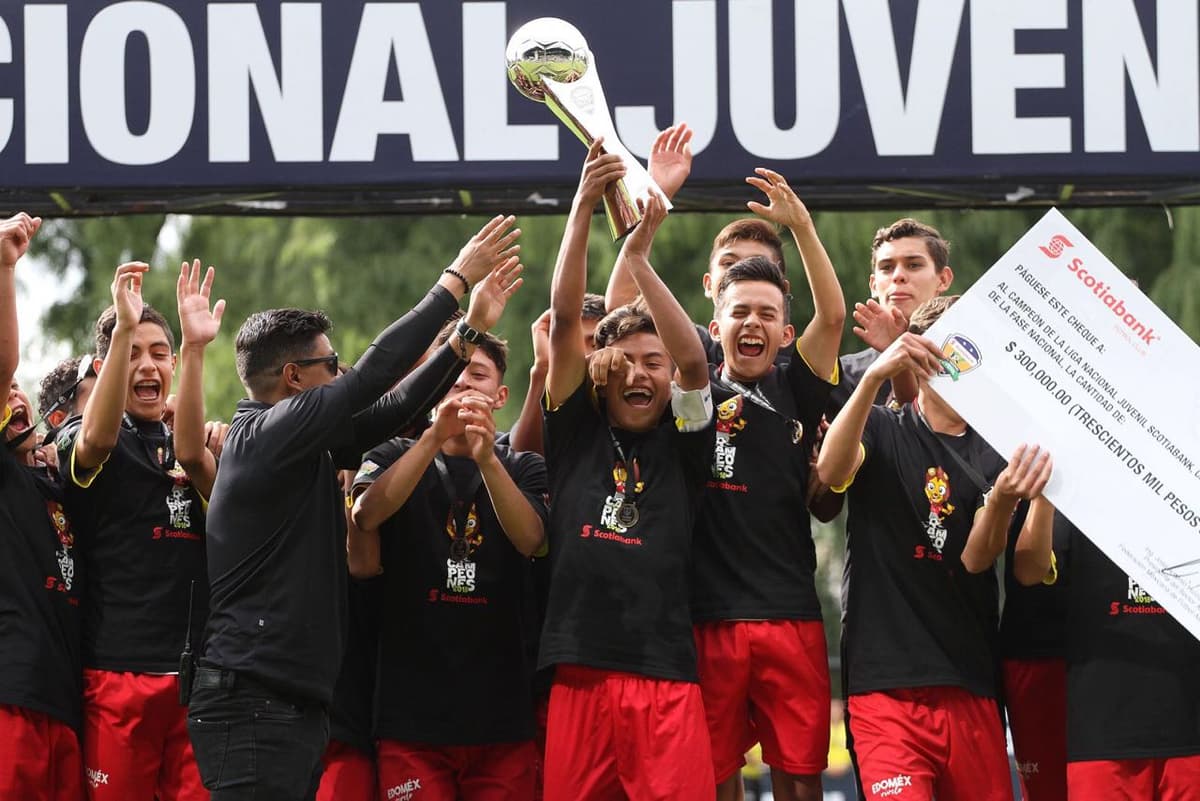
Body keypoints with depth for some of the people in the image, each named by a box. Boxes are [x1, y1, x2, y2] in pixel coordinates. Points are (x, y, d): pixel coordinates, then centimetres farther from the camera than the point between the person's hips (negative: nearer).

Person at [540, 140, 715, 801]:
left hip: (666, 676, -1)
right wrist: (583, 207, -6)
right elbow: (564, 319, 4)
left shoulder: (681, 441, 9)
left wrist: (637, 257, -14)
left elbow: (693, 358, -8)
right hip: (579, 672, 1)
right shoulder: (577, 431, 12)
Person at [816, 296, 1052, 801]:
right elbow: (831, 471, -19)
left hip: (970, 683, 3)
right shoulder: (881, 430, 5)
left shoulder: (993, 454, 12)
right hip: (885, 679, -3)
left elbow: (976, 561, -3)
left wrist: (1002, 499, -25)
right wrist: (874, 376, -34)